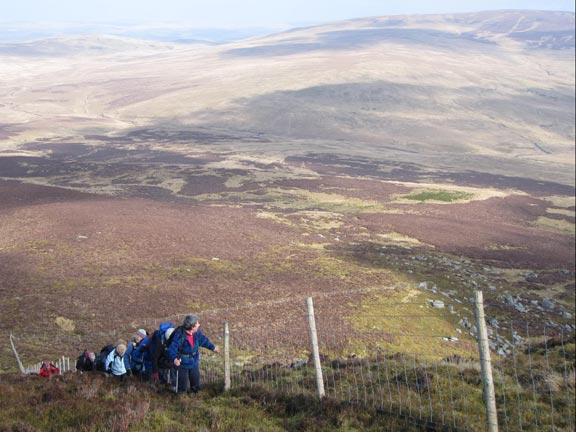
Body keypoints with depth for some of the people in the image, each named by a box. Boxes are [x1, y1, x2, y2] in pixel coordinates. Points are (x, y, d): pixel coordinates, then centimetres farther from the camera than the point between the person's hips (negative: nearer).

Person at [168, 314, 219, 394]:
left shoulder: (196, 332, -9)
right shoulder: (179, 335, -30)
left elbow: (203, 340, 12)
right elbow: (172, 349, -32)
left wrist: (213, 347, 22)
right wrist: (174, 359, -52)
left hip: (194, 362, 7)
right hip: (182, 364, -7)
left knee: (196, 385, 21)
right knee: (182, 387, 1)